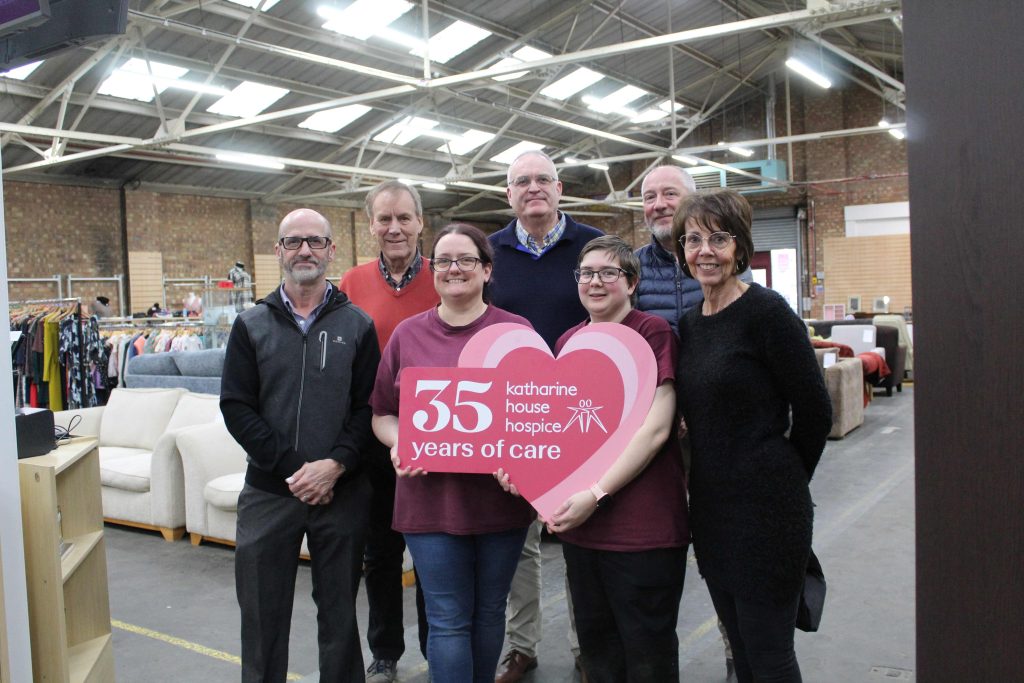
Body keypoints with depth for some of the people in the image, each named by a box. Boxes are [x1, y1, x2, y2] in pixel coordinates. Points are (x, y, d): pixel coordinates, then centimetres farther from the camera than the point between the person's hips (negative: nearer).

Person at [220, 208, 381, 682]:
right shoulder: (250, 326, 5)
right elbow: (237, 408, -3)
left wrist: (335, 464, -16)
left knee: (339, 611, 12)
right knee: (262, 612, 10)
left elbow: (368, 406, -2)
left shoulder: (357, 326, 3)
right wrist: (291, 467, -12)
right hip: (267, 491, 1)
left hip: (341, 492, 0)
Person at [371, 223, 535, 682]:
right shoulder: (408, 334, 5)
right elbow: (381, 413, 9)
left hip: (499, 495, 0)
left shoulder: (516, 331, 1)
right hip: (430, 500, 0)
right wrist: (400, 443, -13)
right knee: (448, 620, 4)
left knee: (489, 612, 16)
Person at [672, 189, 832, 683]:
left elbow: (814, 410, -10)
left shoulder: (765, 311, -13)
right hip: (709, 507, 7)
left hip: (766, 508, -7)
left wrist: (785, 479, 1)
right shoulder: (689, 324, 8)